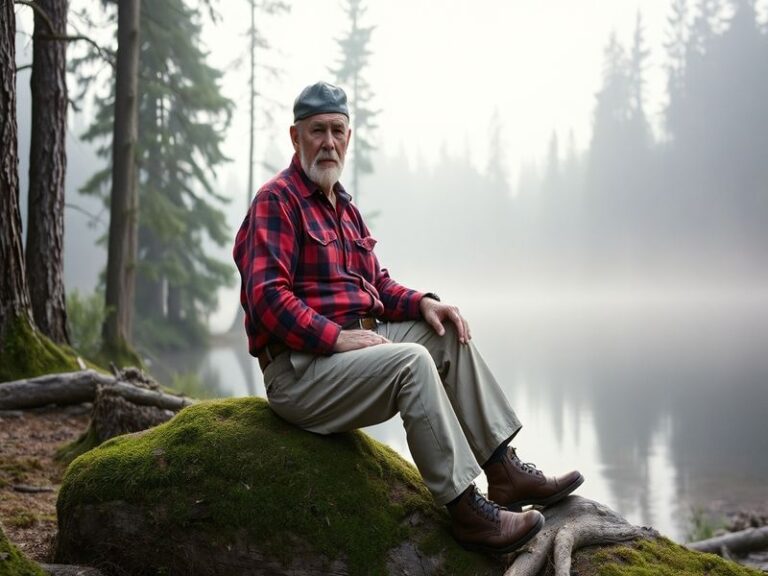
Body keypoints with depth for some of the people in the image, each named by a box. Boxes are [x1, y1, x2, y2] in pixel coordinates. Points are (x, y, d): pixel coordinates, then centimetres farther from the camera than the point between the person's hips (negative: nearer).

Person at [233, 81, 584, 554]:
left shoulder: (345, 207, 20)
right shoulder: (276, 201, -9)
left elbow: (378, 286, 21)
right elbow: (267, 297, -20)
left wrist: (422, 303, 1)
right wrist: (338, 337, -24)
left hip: (350, 344, 9)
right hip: (299, 367, -9)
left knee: (447, 334, 2)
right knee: (412, 360, -29)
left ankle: (504, 471, 1)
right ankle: (466, 509, -24)